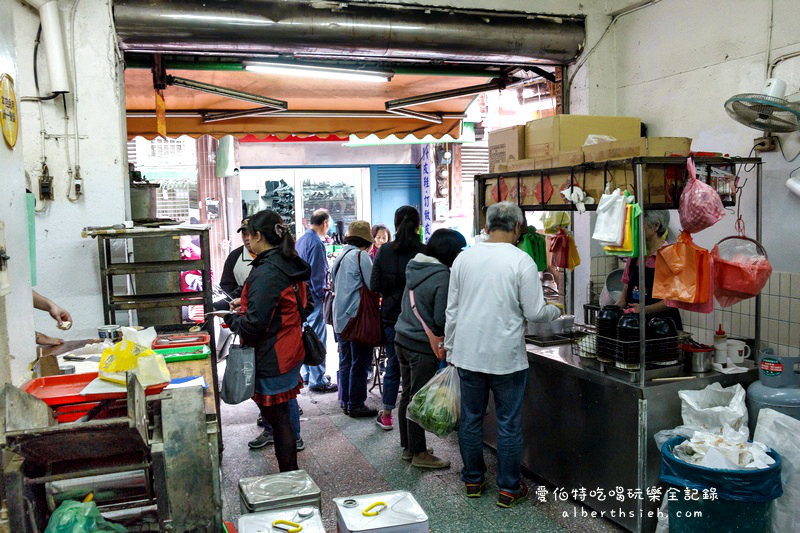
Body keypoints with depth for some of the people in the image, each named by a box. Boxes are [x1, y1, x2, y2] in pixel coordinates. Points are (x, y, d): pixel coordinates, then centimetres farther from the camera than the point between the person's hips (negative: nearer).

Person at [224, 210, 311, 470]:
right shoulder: (292, 266, 7)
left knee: (279, 420, 2)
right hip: (291, 354, 9)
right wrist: (245, 304, 15)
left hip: (272, 360, -9)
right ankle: (292, 474, 33)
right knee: (283, 416, 20)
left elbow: (252, 326, -26)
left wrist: (231, 317, -4)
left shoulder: (265, 273, -21)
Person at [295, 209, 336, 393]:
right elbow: (318, 273, -18)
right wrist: (322, 295, -11)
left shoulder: (300, 240, 12)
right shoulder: (316, 243, -17)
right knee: (317, 337, -4)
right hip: (314, 297, -10)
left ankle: (307, 374, 27)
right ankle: (317, 380, 0)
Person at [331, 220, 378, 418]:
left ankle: (345, 401, 23)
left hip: (340, 318, 8)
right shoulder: (361, 256, -13)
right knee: (359, 363, 0)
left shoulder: (339, 257, 13)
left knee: (345, 361, 15)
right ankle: (356, 405, 5)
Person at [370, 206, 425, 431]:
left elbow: (374, 286, -1)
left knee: (393, 366, 16)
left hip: (391, 317, 2)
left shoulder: (384, 252, -4)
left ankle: (386, 414, 23)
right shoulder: (425, 252, -12)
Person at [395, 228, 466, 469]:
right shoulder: (443, 276, -19)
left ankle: (408, 446, 29)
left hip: (402, 339, 8)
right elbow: (441, 319, -18)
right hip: (423, 346, -8)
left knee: (407, 395, 16)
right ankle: (419, 453, 13)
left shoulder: (414, 266, 6)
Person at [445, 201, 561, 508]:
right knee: (508, 424, 8)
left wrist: (450, 349, 16)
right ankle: (508, 488, 19)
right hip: (506, 356, -4)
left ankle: (473, 481, 28)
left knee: (471, 419, 15)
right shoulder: (521, 261, -11)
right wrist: (555, 311, 13)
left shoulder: (464, 258, 2)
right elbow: (534, 312, -9)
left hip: (468, 354, 4)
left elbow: (451, 309, 7)